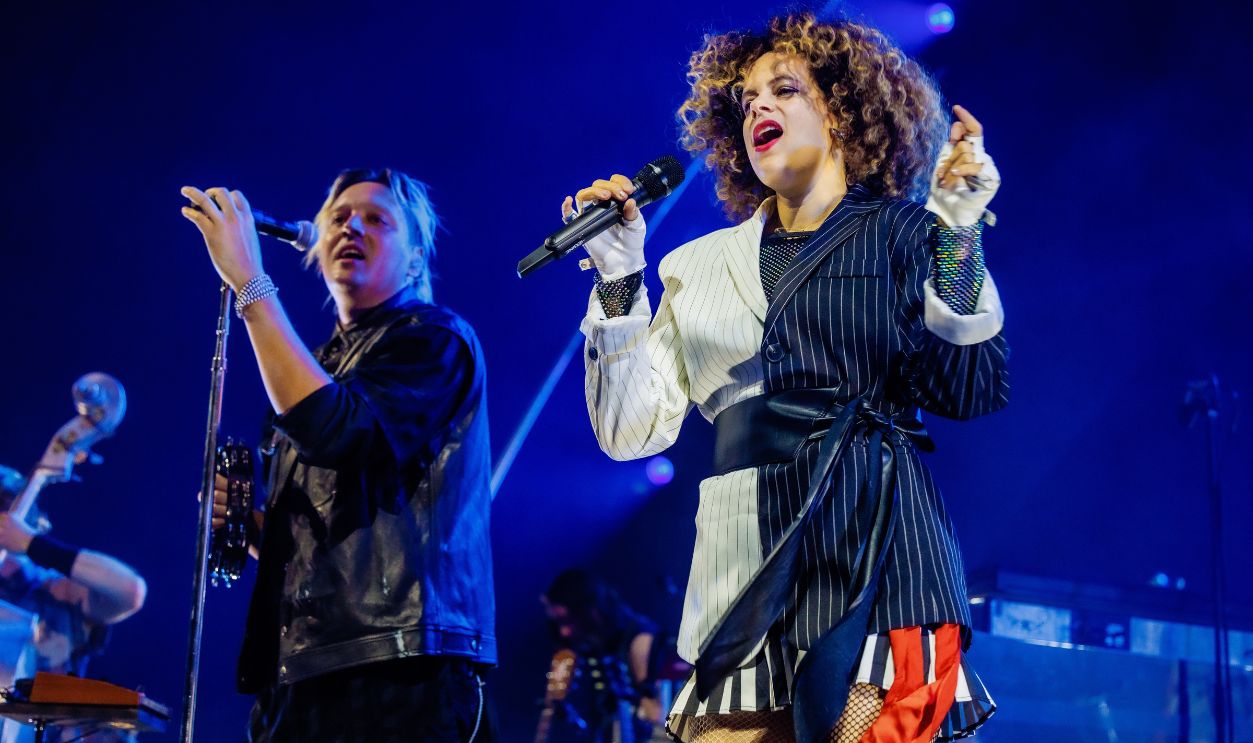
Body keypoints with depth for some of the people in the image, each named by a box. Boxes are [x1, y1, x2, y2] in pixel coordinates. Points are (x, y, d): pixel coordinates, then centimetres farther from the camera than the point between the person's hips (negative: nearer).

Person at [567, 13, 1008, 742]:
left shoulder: (905, 235, 8)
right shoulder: (701, 266, 18)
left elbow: (974, 389, -4)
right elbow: (634, 431, 11)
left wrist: (956, 234, -10)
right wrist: (618, 280, 4)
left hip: (874, 559, -3)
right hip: (744, 579, 3)